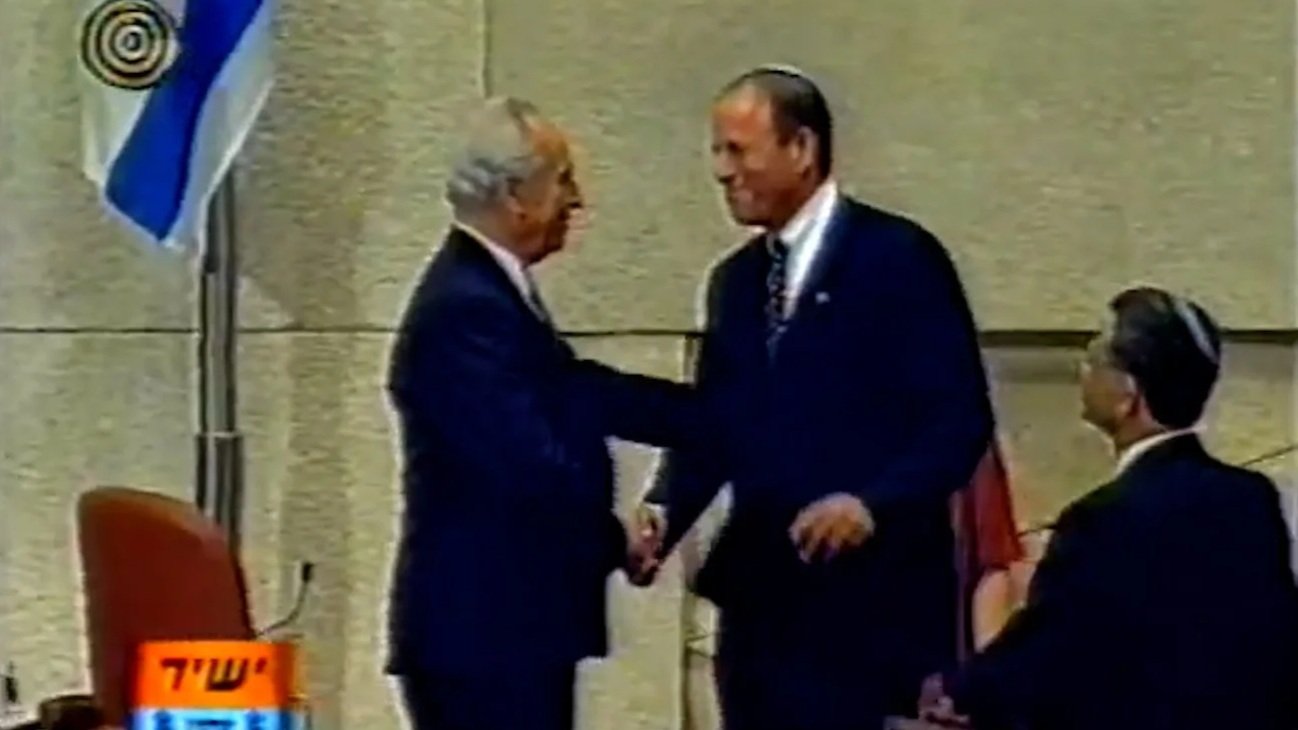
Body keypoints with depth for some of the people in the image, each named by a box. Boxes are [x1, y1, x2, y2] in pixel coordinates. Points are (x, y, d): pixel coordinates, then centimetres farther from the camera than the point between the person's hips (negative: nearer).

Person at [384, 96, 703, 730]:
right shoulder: (467, 307, -19)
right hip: (483, 631, -11)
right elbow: (529, 469, -23)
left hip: (509, 625, 11)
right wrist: (614, 544, -7)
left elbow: (581, 397, 17)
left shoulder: (491, 291, 13)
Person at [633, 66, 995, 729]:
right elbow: (712, 428, 14)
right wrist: (663, 513, -5)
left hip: (874, 604, -6)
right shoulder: (734, 280, 16)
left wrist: (873, 504, -25)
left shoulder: (899, 257, -5)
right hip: (761, 604, 7)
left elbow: (960, 419, -10)